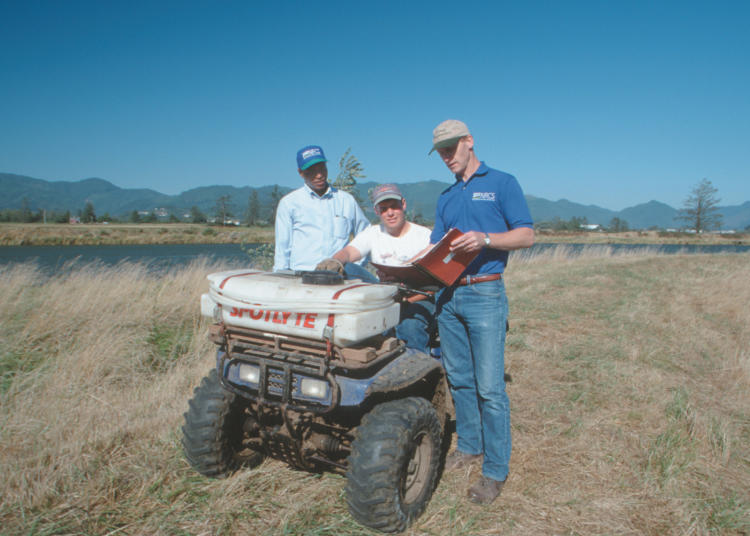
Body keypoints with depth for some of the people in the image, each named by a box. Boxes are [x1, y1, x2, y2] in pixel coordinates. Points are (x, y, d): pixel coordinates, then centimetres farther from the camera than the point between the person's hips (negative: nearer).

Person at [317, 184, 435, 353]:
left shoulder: (425, 235, 4)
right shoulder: (372, 234, 13)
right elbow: (349, 252, -6)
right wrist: (335, 261, -32)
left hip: (417, 299, -3)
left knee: (410, 326, -38)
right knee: (347, 269, -21)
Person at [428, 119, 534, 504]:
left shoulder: (501, 183, 2)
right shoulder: (446, 197, 19)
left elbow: (527, 235, -5)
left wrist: (484, 239, -20)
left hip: (484, 293, -6)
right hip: (448, 294, 6)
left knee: (489, 386, -4)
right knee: (458, 379, 13)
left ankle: (495, 470, 8)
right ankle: (469, 446, 29)